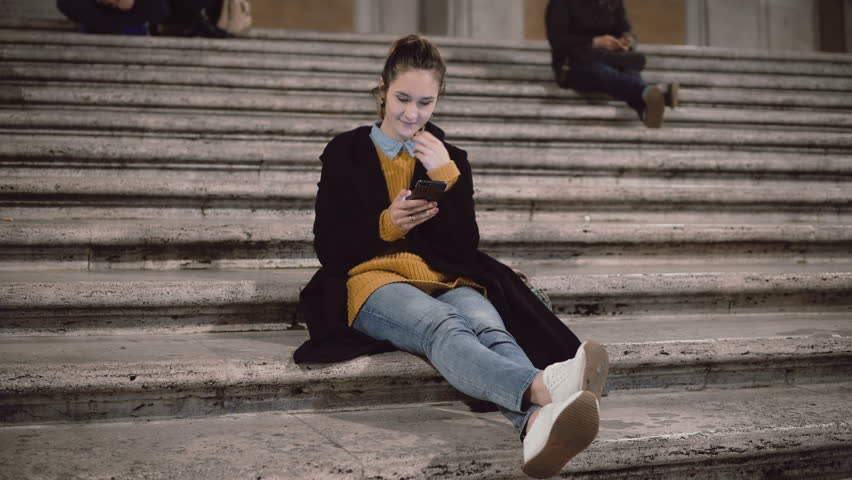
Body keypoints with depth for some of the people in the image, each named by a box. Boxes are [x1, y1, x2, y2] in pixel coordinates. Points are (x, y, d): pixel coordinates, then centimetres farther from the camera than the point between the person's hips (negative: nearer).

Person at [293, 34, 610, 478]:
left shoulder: (448, 157, 19)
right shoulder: (346, 152, 13)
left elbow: (465, 248, 7)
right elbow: (329, 249, 5)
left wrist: (447, 176, -4)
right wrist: (386, 225, -12)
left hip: (446, 280, 3)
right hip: (373, 280, -3)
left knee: (491, 328, -36)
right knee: (443, 327, -39)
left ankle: (538, 423, -69)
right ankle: (544, 389, -71)